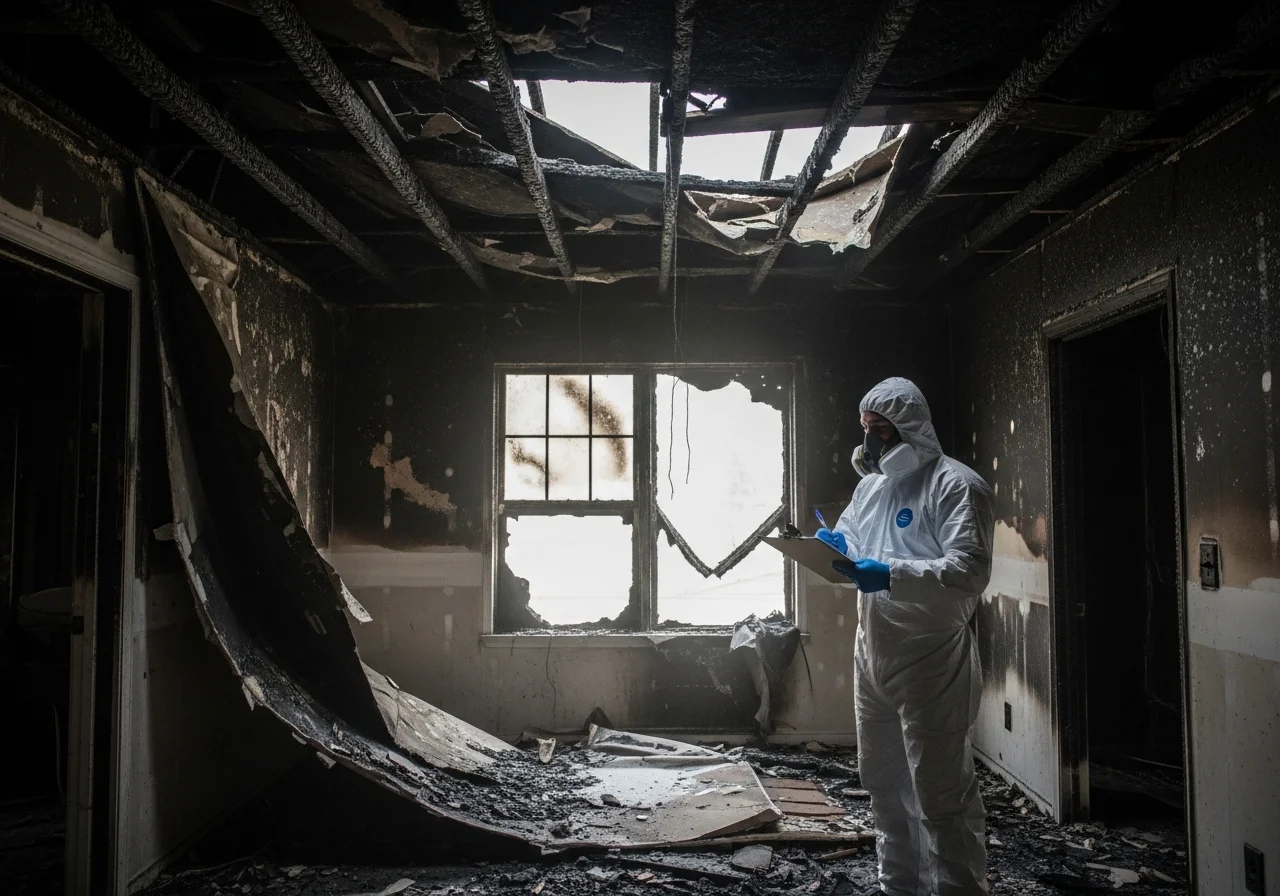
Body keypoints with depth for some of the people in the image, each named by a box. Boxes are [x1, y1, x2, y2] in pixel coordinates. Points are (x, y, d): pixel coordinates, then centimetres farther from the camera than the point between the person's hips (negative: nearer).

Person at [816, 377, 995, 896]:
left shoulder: (956, 486, -12)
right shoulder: (871, 484, 14)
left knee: (940, 793, -2)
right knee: (883, 780, 19)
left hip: (929, 659, -8)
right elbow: (850, 538, 24)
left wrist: (892, 574, -32)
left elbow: (971, 571, -23)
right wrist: (833, 547, 1)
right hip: (872, 653, 9)